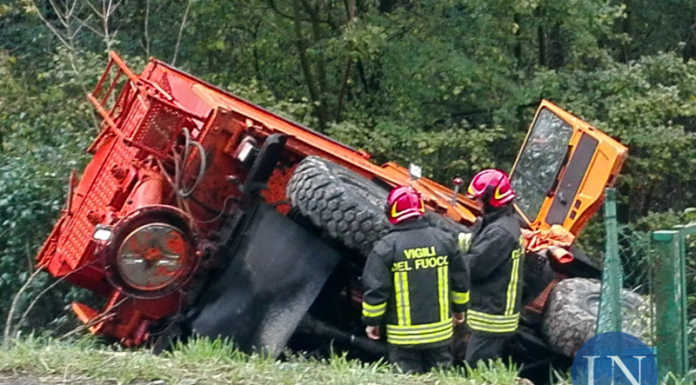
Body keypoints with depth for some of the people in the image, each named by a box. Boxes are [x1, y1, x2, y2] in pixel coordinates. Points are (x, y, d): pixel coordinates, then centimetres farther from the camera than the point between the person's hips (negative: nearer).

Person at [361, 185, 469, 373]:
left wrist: (372, 321, 3)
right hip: (440, 330, 3)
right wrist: (460, 308, 23)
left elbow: (375, 288, -10)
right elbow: (460, 280, 8)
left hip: (404, 335, -3)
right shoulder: (444, 240, 0)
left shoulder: (386, 247, -12)